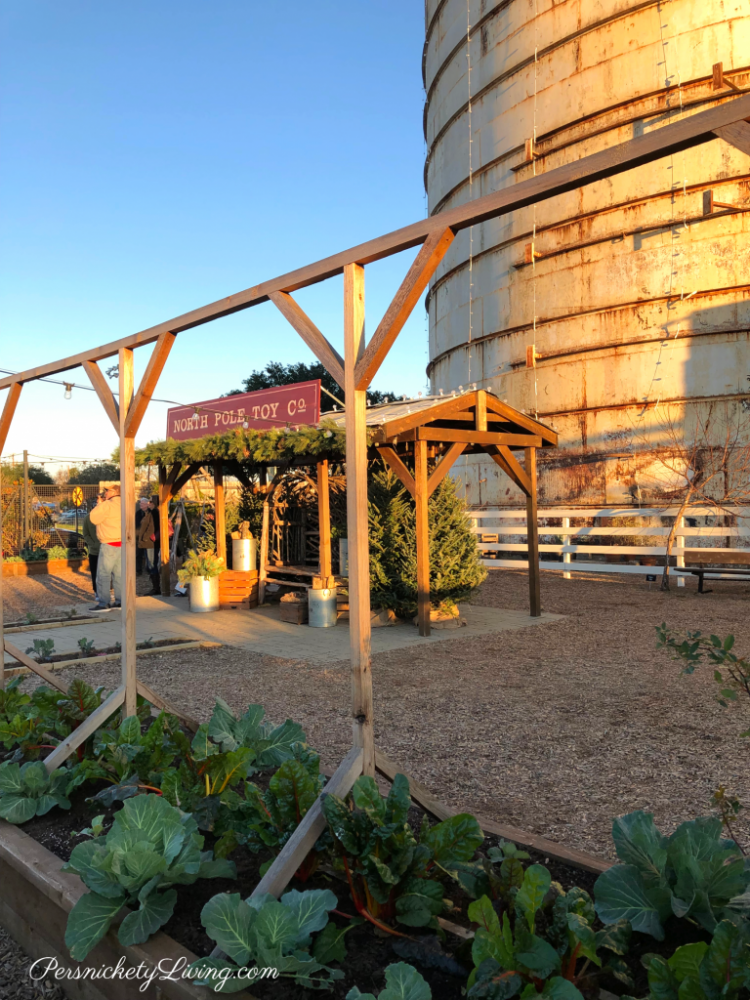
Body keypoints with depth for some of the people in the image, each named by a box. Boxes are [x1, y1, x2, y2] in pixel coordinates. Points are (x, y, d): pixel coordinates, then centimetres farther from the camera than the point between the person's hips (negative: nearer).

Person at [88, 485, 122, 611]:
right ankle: (120, 601, 13)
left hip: (109, 545, -8)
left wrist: (99, 504, 2)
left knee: (103, 574, -4)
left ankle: (103, 604, -4)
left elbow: (94, 518, -8)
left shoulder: (107, 505, -13)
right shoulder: (122, 505, 13)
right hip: (121, 543, 8)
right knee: (118, 573, 11)